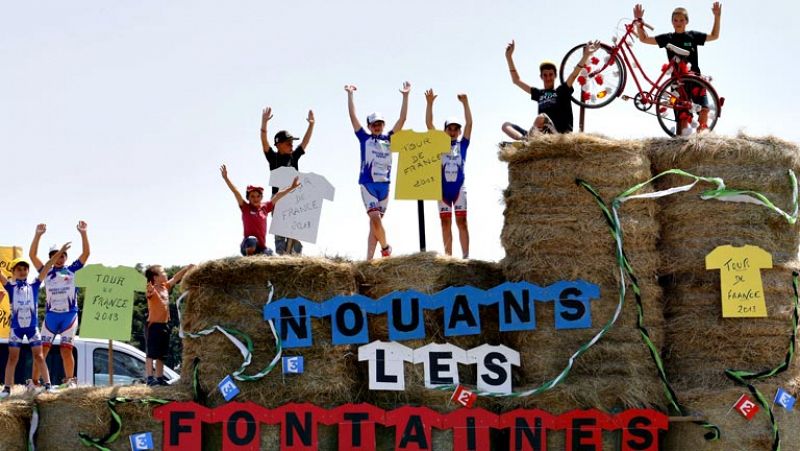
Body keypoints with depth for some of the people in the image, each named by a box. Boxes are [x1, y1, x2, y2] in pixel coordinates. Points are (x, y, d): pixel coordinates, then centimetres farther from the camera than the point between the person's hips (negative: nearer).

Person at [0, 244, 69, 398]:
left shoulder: (34, 286, 3)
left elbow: (46, 268, -2)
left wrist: (59, 253, -6)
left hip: (33, 326, 0)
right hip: (16, 327, 0)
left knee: (39, 357, 2)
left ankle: (48, 385, 3)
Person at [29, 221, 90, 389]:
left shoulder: (71, 270, 7)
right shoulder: (46, 272, 8)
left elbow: (86, 253, 1)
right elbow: (32, 255, 1)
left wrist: (83, 233, -8)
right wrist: (38, 235, -7)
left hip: (70, 315, -1)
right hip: (51, 315, 1)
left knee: (66, 350, 1)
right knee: (42, 349, -4)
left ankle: (70, 380, 7)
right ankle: (34, 381, -3)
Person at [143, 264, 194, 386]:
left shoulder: (165, 286, 9)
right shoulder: (152, 290, -16)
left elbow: (176, 278, 22)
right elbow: (149, 293, -40)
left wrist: (187, 268, 20)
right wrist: (150, 289, -62)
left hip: (164, 325, 9)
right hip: (153, 325, -8)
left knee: (161, 355, 13)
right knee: (151, 354, -8)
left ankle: (159, 377, 19)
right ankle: (150, 378, -11)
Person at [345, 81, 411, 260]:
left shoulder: (388, 139, 12)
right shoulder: (364, 138, 7)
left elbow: (402, 119, 7)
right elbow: (353, 116, 1)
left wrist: (405, 96, 0)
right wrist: (350, 94, -4)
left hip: (384, 185, 3)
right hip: (368, 184, -3)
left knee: (375, 223, 3)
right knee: (375, 218, -17)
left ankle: (369, 258, 4)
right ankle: (385, 247, 3)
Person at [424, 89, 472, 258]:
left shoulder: (462, 145, 10)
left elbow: (469, 124, 2)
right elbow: (429, 124, 4)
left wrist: (465, 103, -6)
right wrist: (429, 103, -4)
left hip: (459, 188, -1)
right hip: (443, 188, 1)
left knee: (462, 222, -3)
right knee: (446, 223, 3)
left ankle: (466, 256, -7)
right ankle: (448, 256, 6)